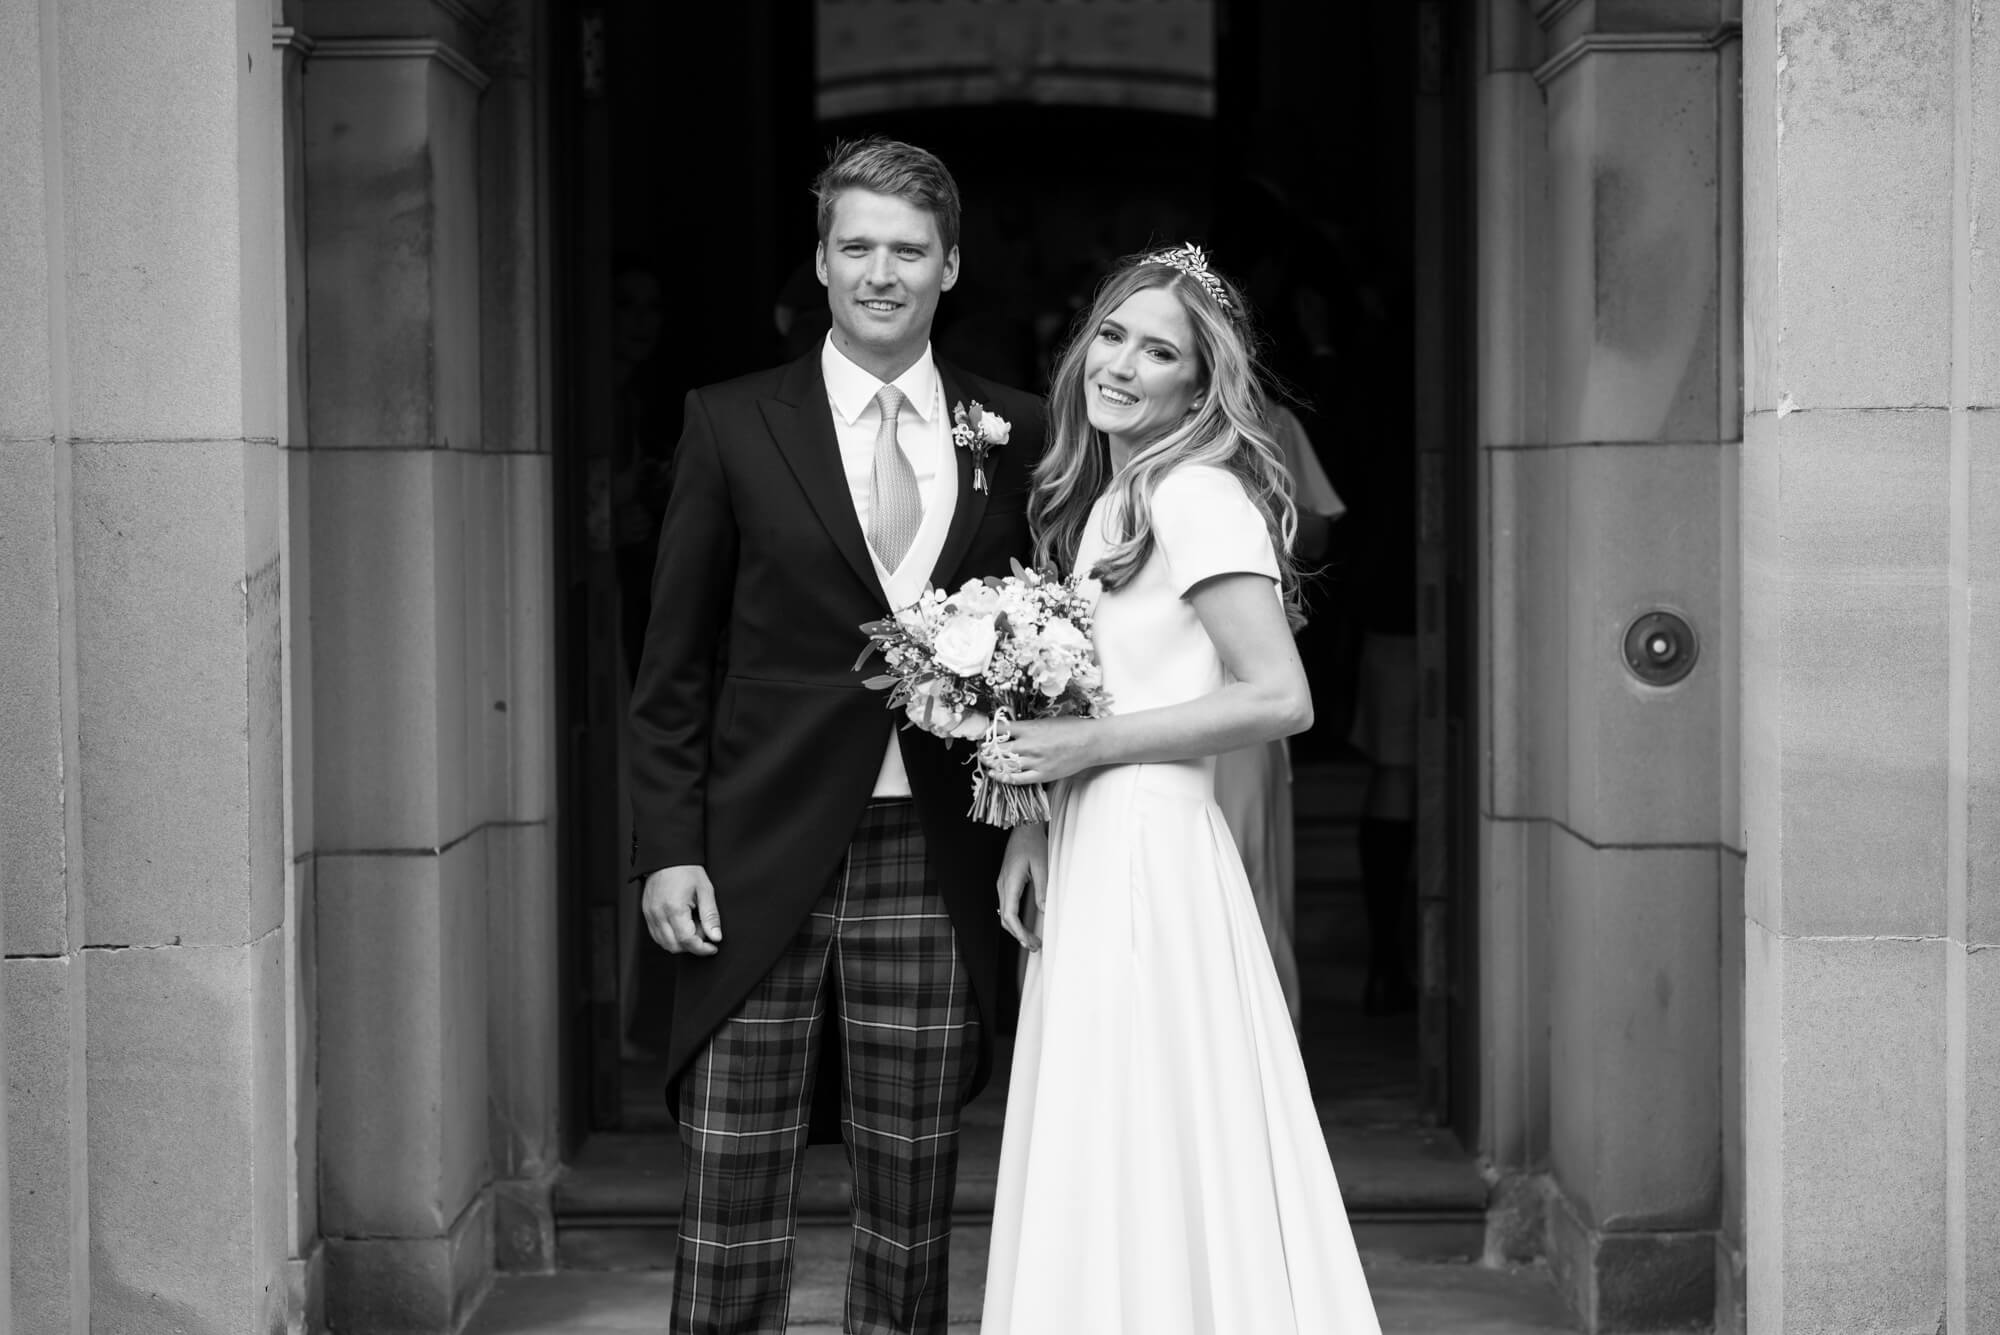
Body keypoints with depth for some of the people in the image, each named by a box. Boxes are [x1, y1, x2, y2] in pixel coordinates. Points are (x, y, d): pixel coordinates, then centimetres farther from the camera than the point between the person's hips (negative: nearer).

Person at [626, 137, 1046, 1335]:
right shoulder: (735, 426, 3)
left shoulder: (1015, 436, 8)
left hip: (934, 871, 2)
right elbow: (676, 665, 3)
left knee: (913, 1204, 8)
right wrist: (670, 847, -4)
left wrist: (1035, 816, -1)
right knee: (733, 1199, 1)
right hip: (761, 872, -1)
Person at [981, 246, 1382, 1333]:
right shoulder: (1103, 499, 16)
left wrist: (1091, 744, -16)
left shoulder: (1197, 493, -11)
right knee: (1103, 1186, 11)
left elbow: (1280, 697, -18)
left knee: (1144, 1177, -4)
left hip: (1147, 858, -9)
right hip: (1090, 854, 9)